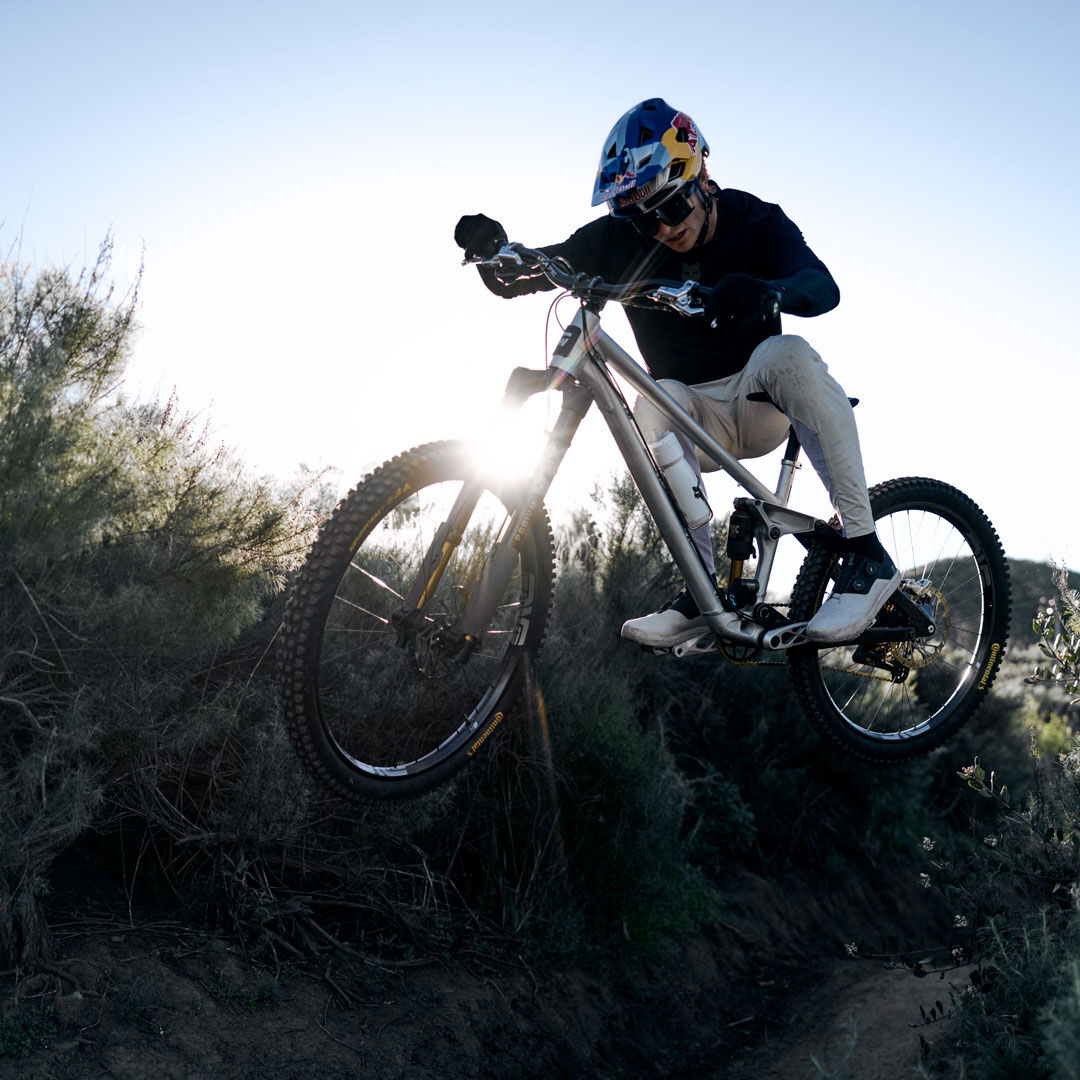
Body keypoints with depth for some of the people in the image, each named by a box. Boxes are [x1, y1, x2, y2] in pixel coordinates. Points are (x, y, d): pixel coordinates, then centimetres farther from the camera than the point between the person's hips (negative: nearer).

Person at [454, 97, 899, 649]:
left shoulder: (753, 221, -11)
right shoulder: (621, 238, -8)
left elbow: (822, 286, -30)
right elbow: (514, 280, -7)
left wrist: (764, 292, -53)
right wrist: (492, 250, -32)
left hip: (758, 407, -1)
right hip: (694, 418, 2)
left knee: (787, 354, -34)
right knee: (657, 399, -32)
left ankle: (865, 551, -34)